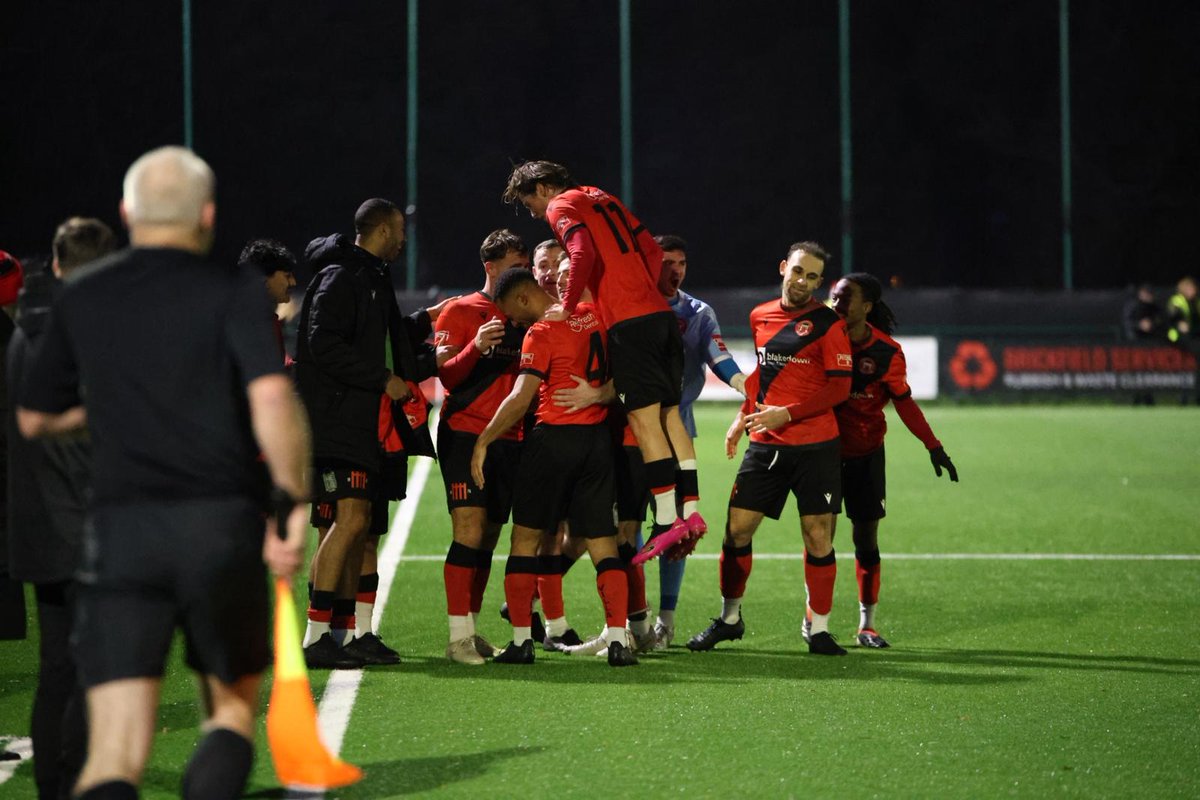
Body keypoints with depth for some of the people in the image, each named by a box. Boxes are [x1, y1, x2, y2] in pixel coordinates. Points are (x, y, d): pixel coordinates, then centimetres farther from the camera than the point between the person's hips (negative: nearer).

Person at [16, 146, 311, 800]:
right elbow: (272, 397, -16)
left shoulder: (80, 297, 11)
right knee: (233, 706, 20)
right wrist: (292, 504, -9)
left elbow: (33, 419, 21)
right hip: (224, 525, -1)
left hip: (120, 527, 2)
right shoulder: (233, 290, 1)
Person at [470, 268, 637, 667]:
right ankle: (618, 640, -3)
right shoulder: (593, 317, 8)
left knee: (525, 536, 6)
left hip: (554, 437, -6)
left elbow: (519, 399, -18)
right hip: (599, 437, 6)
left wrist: (482, 442, -14)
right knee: (602, 540, 7)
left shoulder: (541, 333, -12)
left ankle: (521, 640, 3)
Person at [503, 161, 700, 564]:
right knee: (669, 415, 8)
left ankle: (666, 519, -13)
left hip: (629, 322, -8)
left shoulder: (561, 206, 1)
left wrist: (567, 308, -10)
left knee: (645, 419, -9)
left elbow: (583, 255, -17)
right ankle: (690, 510, 7)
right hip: (659, 313, 8)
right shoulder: (603, 199, 25)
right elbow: (652, 251, 23)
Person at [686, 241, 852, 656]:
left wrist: (788, 413, -15)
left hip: (816, 446, -4)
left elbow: (839, 387, -8)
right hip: (765, 445, 4)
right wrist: (743, 417, 15)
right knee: (737, 528, 0)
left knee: (818, 536, -3)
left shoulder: (828, 323, -4)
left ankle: (819, 629, 8)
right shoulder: (760, 316, 11)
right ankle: (730, 618, 16)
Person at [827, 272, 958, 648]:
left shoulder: (887, 352, -7)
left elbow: (904, 402, 1)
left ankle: (867, 624, 11)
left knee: (866, 535, 3)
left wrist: (933, 446, -3)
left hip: (866, 454, 0)